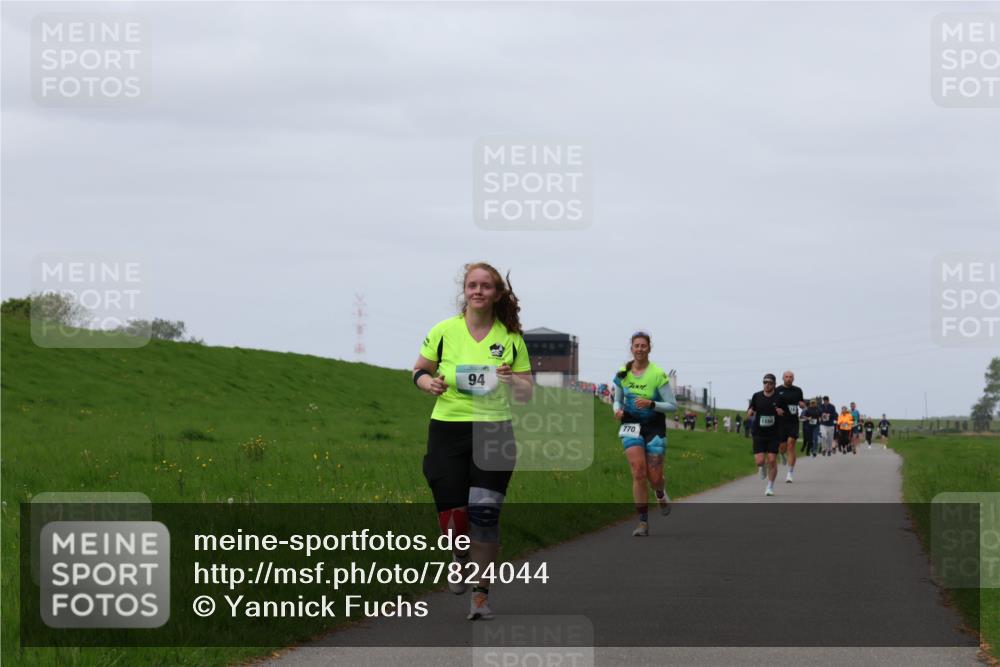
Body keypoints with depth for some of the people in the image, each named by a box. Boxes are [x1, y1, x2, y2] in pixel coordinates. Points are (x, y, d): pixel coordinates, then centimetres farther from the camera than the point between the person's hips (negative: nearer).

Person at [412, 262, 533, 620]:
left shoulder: (511, 338, 4)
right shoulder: (444, 331, 2)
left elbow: (526, 395, 8)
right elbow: (418, 370, 14)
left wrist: (512, 380, -14)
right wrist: (428, 382, -9)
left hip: (494, 433, 0)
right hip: (447, 431, 0)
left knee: (484, 512, -12)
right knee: (452, 516, -4)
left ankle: (481, 593, 0)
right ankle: (461, 557, 33)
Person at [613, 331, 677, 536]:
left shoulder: (658, 374, -10)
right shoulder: (622, 373, 1)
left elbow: (672, 405, -8)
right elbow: (618, 399, 15)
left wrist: (651, 404, -23)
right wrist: (618, 409, -7)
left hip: (654, 427, -2)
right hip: (631, 426, 2)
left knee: (654, 477, 0)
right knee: (638, 472, -13)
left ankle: (661, 494, 40)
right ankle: (643, 523, -8)